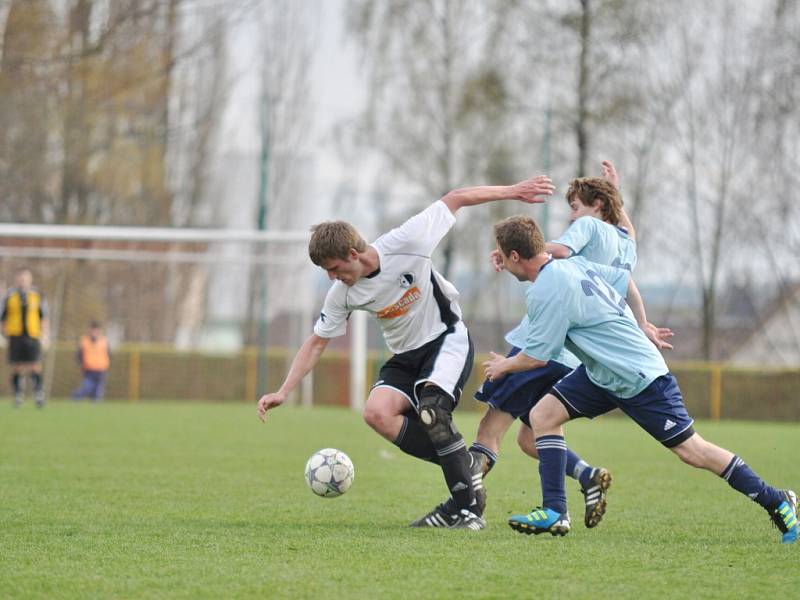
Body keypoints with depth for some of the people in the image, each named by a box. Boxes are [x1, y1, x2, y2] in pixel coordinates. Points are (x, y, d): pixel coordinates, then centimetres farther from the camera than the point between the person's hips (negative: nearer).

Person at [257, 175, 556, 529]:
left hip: (447, 340, -5)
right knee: (376, 413, -22)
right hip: (406, 356, 5)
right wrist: (284, 391, -4)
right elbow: (316, 342, 4)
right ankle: (464, 468, -14)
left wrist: (512, 192, -10)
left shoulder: (404, 244, -22)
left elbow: (454, 200, -13)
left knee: (431, 407, -32)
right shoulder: (342, 294, -7)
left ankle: (469, 508, -25)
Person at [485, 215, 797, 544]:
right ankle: (554, 513, -2)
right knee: (542, 415, 0)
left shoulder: (547, 292, -23)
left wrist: (504, 366, 4)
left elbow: (537, 356, -16)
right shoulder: (574, 264, 4)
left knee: (690, 450, -4)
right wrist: (641, 326, 29)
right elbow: (625, 281, 17)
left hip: (640, 378, -10)